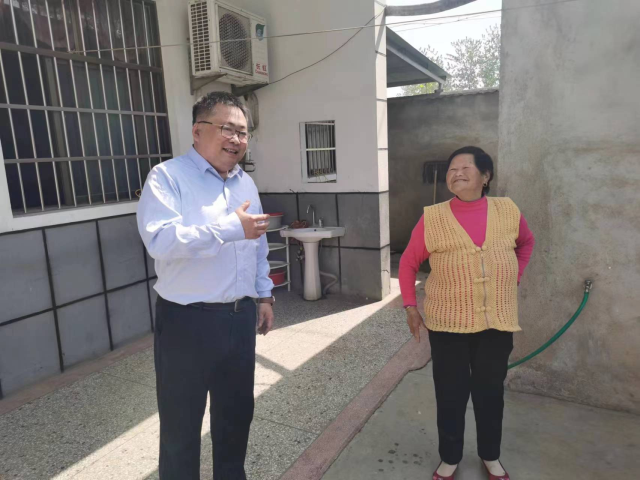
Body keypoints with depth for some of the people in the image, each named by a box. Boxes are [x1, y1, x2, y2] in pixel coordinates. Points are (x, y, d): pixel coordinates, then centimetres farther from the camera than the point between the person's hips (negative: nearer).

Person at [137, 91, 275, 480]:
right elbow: (160, 240, -27)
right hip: (187, 321, -6)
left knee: (238, 412, 22)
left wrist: (264, 294, 14)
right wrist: (230, 228, -28)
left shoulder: (247, 184, 10)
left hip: (240, 317, 7)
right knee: (181, 424, 11)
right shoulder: (168, 177, -11)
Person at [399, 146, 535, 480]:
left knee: (490, 392, 17)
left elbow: (527, 242, 19)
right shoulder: (432, 218, -9)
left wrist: (515, 277, 10)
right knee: (450, 395, 11)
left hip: (497, 323, 2)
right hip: (448, 324, -2)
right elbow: (408, 263, 1)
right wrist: (410, 306, -3)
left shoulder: (508, 211, -2)